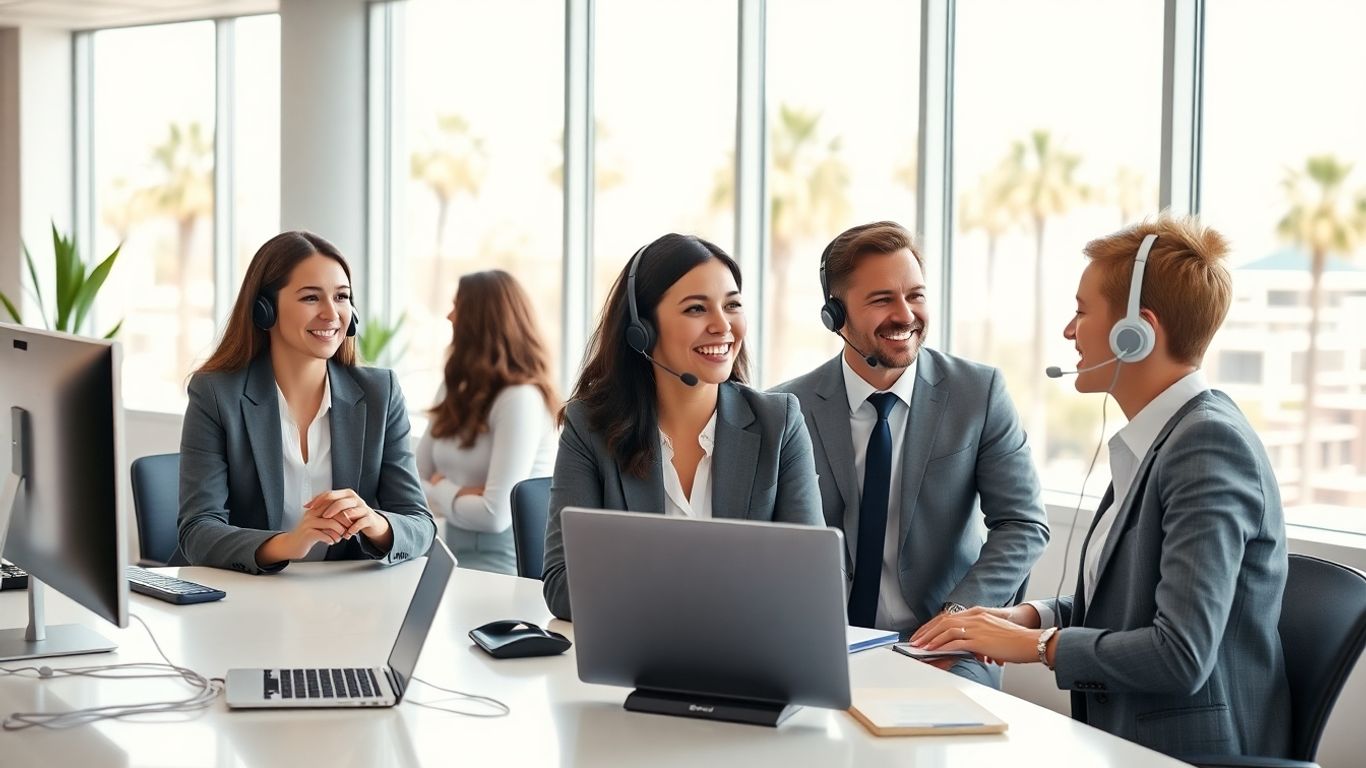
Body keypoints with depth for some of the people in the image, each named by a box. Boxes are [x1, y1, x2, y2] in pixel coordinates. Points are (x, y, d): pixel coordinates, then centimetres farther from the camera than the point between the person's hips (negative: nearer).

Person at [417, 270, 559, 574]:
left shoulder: (521, 399, -14)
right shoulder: (456, 391, 12)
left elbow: (496, 515, -19)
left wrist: (440, 491, -2)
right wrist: (456, 496, -10)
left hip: (501, 569, -7)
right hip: (457, 559, 7)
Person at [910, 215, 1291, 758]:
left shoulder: (1210, 443, -18)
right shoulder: (1157, 439, 9)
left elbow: (1181, 654, -25)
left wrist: (1035, 644, -13)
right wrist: (1033, 616, 1)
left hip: (1186, 750, -8)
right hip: (1123, 738, 8)